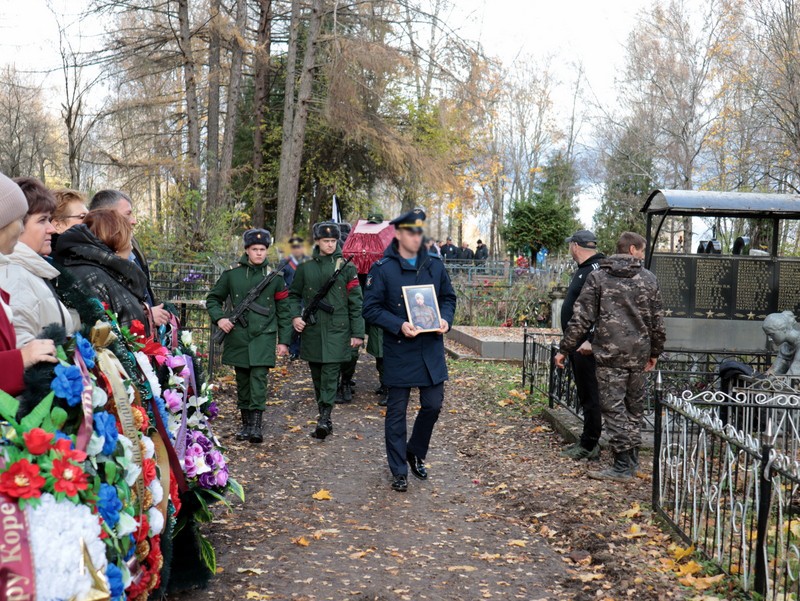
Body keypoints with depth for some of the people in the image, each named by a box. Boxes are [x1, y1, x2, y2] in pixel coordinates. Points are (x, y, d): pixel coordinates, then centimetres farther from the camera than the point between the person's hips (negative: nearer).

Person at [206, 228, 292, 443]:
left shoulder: (275, 277, 3)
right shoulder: (231, 274, 4)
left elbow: (283, 310, 7)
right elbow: (213, 298, 14)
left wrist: (284, 341, 4)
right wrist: (219, 318, -5)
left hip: (264, 337, -2)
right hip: (238, 336, 2)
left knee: (259, 377, -13)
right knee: (242, 380, 9)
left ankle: (256, 424, -12)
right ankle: (245, 422, 20)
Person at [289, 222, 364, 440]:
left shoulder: (346, 267, 2)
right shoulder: (305, 268, 7)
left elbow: (355, 302, 1)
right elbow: (294, 294, 18)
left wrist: (357, 333, -3)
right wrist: (295, 316, 0)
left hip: (337, 330, -3)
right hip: (312, 330, 3)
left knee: (330, 373, -11)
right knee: (317, 375, 9)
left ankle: (325, 417, -12)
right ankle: (324, 416, 19)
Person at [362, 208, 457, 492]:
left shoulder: (435, 265, 6)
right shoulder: (382, 269, -7)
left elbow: (448, 297, 14)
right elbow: (371, 308, -8)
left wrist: (445, 319, -6)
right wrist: (399, 326, -20)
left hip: (431, 349, 4)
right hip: (398, 351, -4)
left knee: (433, 405, 7)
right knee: (397, 411, 5)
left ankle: (416, 453, 33)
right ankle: (399, 471, 16)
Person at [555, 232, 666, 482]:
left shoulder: (598, 277, -2)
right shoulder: (649, 279, 7)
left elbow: (581, 318, -6)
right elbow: (657, 321, 11)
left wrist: (564, 349, 0)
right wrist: (655, 352, 23)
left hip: (610, 352, -4)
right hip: (639, 354, 4)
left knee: (613, 407, -2)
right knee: (635, 407, 16)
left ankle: (623, 466, -4)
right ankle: (632, 460, 25)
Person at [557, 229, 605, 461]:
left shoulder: (596, 270, -16)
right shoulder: (584, 269, 17)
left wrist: (591, 340, -28)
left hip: (587, 346, -11)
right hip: (578, 344, 11)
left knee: (590, 395, -4)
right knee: (584, 394, 15)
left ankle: (589, 447, 2)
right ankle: (587, 442, 24)